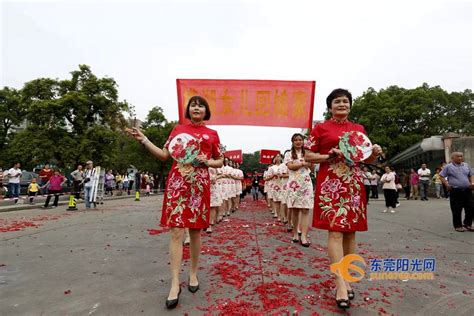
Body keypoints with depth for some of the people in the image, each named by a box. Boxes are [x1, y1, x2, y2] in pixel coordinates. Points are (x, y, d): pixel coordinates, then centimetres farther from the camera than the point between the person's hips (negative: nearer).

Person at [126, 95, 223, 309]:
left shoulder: (212, 134, 10)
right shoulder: (178, 129, 12)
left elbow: (220, 161, 15)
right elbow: (164, 155, 11)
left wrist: (207, 162, -6)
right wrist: (143, 140, 2)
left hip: (199, 185, 0)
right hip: (177, 183, 0)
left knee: (195, 231, 7)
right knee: (176, 231, -6)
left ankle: (193, 274, 25)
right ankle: (175, 283, 0)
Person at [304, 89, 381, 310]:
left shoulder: (359, 129, 17)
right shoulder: (320, 128, 4)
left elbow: (366, 159, 19)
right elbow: (307, 156, 0)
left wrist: (375, 153, -2)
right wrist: (330, 156, -14)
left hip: (354, 184, 5)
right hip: (330, 184, -4)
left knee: (350, 231, 7)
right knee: (335, 230, -10)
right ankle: (341, 284, -7)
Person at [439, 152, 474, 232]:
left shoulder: (466, 165, 11)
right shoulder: (448, 167, -3)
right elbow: (441, 176, 0)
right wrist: (447, 185, -11)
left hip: (467, 190, 5)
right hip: (455, 191, -5)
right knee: (457, 210, 1)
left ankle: (467, 224, 24)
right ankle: (458, 226, 13)